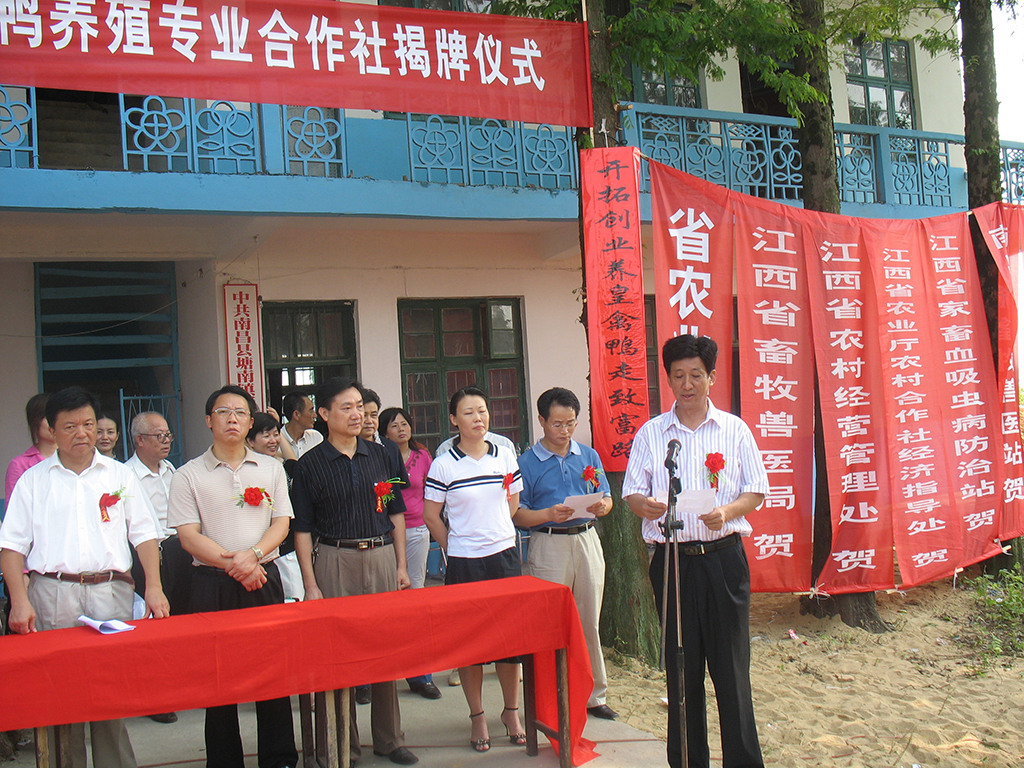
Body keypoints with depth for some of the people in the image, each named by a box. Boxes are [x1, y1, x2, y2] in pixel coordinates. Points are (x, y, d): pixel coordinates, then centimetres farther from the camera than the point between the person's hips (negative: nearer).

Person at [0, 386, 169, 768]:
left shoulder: (119, 475, 13)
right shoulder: (33, 481, 11)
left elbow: (144, 534, 11)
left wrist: (154, 587, -1)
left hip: (110, 593, 1)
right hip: (52, 595, 0)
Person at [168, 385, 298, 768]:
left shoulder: (271, 468, 11)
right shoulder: (188, 475, 4)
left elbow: (281, 523, 6)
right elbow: (188, 536, -3)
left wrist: (252, 554, -13)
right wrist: (233, 566, -14)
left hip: (264, 580, 2)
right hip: (212, 583, -1)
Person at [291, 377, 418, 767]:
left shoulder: (380, 455, 8)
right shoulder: (310, 465, -2)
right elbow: (303, 529, -3)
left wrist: (401, 565, 8)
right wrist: (311, 585, -8)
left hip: (382, 556, 3)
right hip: (335, 561, -3)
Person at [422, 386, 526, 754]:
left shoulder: (505, 456, 5)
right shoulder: (443, 465, -4)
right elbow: (431, 516, 2)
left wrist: (497, 535, 9)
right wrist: (456, 547, 4)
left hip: (504, 555, 3)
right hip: (463, 562, -2)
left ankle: (511, 711, 23)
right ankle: (477, 716, 17)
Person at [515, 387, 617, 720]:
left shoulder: (589, 456, 11)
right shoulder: (527, 462, 0)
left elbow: (606, 499, 13)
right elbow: (518, 514, -3)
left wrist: (601, 506, -10)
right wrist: (549, 514, -20)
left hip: (587, 540, 4)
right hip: (548, 545, -3)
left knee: (590, 621, 9)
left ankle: (594, 695, 19)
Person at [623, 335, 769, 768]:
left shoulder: (734, 430, 6)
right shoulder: (650, 433, 7)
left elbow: (757, 491, 5)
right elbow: (631, 493, 6)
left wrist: (727, 511, -15)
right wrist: (647, 505, -17)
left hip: (723, 557, -1)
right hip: (673, 559, 1)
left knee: (731, 665, 0)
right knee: (681, 667, 6)